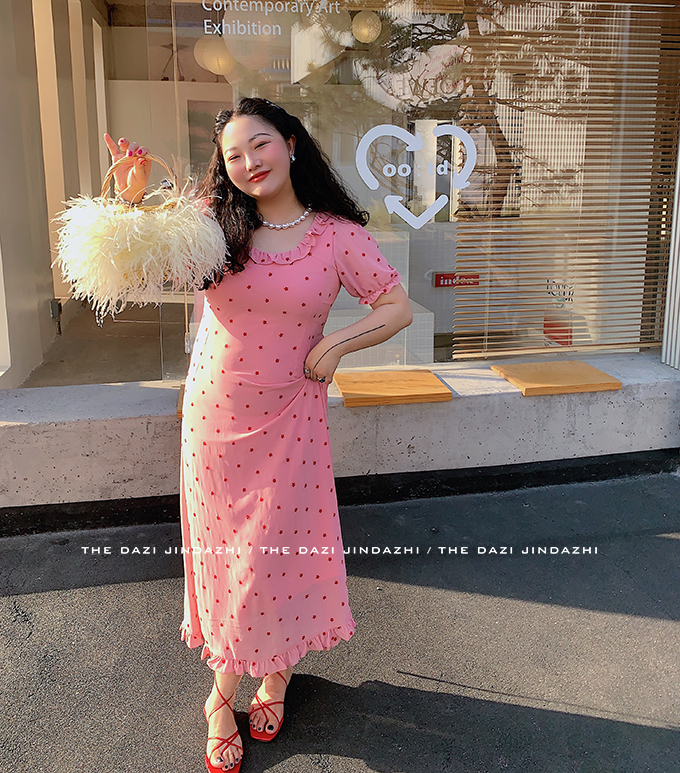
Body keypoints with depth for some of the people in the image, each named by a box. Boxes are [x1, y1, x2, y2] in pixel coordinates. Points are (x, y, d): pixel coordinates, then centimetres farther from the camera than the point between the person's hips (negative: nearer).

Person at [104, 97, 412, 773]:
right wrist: (132, 202, -10)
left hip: (287, 420, -2)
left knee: (278, 551, 7)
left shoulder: (338, 235, -6)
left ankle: (276, 673, 35)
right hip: (212, 416, 2)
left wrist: (338, 342, -12)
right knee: (218, 549, 12)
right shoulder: (213, 227, -1)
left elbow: (399, 307, 1)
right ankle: (224, 690, 33)